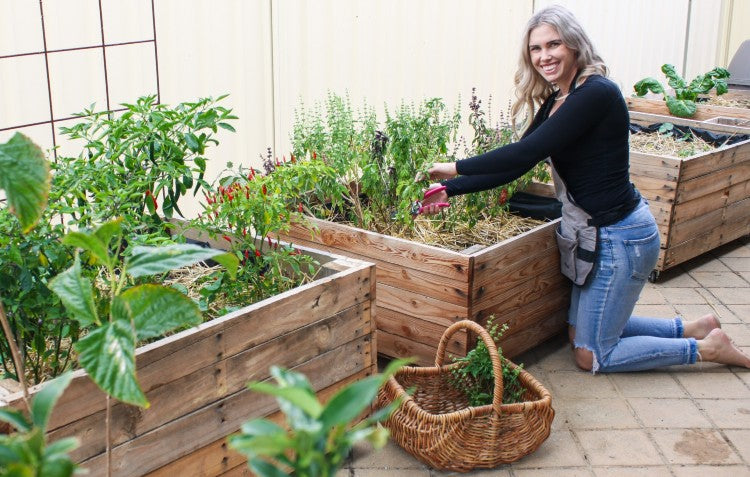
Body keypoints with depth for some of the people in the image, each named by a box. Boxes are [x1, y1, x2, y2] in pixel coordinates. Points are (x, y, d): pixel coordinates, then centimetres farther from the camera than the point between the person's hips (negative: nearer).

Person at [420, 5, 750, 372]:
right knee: (581, 335, 20)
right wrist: (450, 189, -2)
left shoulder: (597, 93, -21)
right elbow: (516, 163, 5)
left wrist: (455, 168, -18)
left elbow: (527, 153, -26)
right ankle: (693, 329, 27)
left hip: (619, 238, -10)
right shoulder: (556, 101, 7)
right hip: (594, 233, 10)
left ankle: (706, 348, 14)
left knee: (591, 356, 2)